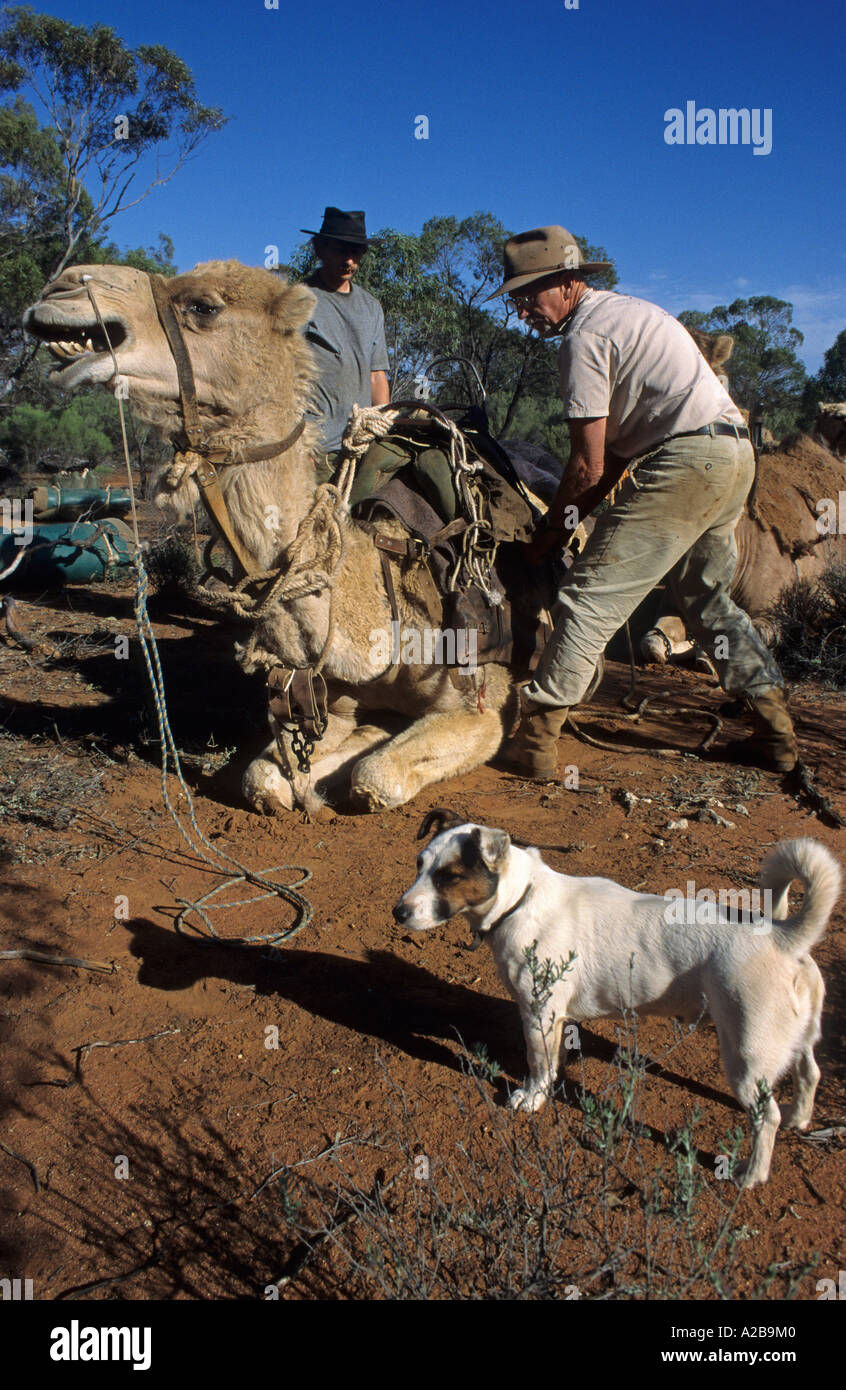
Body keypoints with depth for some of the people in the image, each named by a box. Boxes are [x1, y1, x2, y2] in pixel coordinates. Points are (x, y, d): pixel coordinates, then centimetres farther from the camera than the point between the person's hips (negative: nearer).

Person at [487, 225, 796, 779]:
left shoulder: (584, 335, -7)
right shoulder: (626, 310, 23)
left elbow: (589, 466, -9)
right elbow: (621, 444, 22)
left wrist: (550, 530, 5)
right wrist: (571, 519, 17)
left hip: (686, 462, -10)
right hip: (737, 452, 10)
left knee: (591, 595, -9)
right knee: (706, 598, 22)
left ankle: (535, 741, -10)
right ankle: (776, 732, 26)